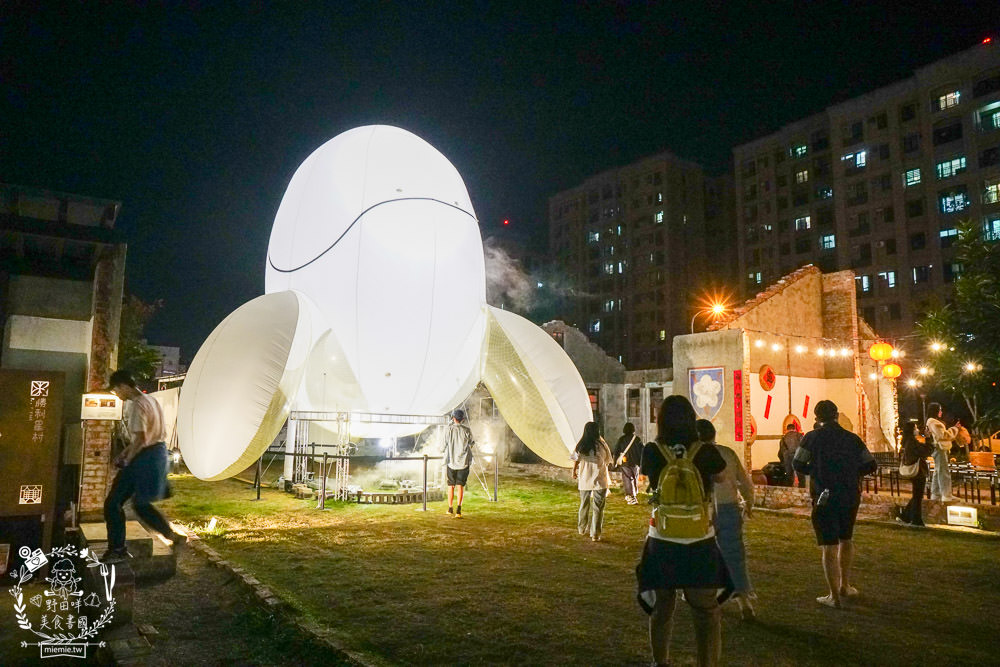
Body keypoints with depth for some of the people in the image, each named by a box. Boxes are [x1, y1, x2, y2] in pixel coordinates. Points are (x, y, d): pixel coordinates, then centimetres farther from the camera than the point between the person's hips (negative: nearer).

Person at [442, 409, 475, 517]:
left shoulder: (449, 429, -5)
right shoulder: (467, 430, -4)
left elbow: (445, 445, -1)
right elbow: (470, 444, 5)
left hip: (451, 461, 1)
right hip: (463, 461, 0)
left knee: (451, 485, 14)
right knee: (461, 486, -1)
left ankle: (450, 508, 25)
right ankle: (458, 509, -14)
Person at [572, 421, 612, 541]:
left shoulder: (581, 445, -5)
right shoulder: (601, 444, -10)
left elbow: (576, 460, 2)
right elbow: (608, 461, 0)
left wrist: (574, 472, 20)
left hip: (584, 479, 3)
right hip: (600, 480, -3)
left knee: (584, 505, 20)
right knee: (598, 508, 3)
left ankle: (582, 528, 35)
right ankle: (595, 534, 2)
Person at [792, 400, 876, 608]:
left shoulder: (812, 437, -8)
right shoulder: (852, 438, 2)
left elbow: (798, 466, -9)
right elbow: (871, 466, 4)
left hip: (825, 499, -4)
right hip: (851, 497, 4)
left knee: (829, 547, 1)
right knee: (846, 540, 23)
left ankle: (835, 596, 4)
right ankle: (844, 586, 32)